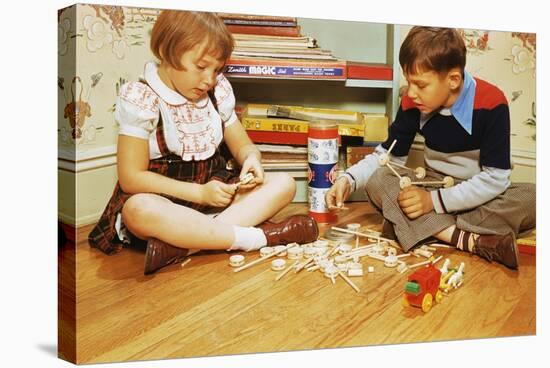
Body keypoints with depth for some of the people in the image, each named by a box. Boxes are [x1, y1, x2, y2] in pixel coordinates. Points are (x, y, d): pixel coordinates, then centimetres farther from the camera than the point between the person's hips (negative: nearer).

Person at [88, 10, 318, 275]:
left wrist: (251, 159, -14)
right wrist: (199, 193, -22)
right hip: (163, 200, -5)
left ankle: (182, 244, -31)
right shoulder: (141, 99, -12)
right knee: (138, 210, -38)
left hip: (215, 192, 6)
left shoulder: (218, 91, 3)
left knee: (284, 183, -13)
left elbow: (242, 144, 12)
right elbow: (131, 178, -15)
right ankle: (260, 236, -33)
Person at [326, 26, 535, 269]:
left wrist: (435, 200, -27)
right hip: (434, 187, 3)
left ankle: (416, 228, -32)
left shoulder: (491, 103, -19)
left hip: (481, 196, -2)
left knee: (534, 197, -32)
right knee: (376, 181, -24)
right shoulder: (412, 104, -10)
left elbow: (496, 178, -21)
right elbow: (387, 156, 0)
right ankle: (469, 240, -35)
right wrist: (349, 179, -17)